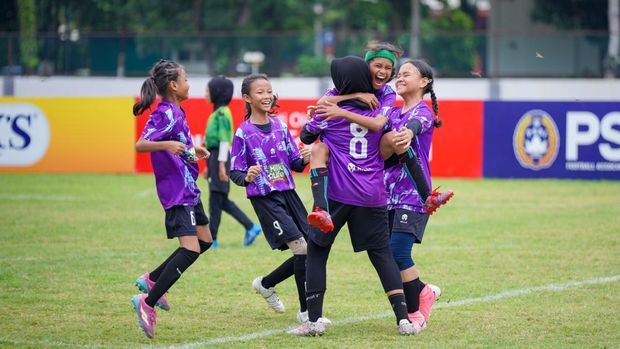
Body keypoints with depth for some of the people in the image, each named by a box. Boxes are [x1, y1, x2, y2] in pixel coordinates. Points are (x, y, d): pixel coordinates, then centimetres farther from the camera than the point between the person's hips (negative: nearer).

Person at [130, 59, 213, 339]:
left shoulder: (175, 112, 13)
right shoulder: (165, 114, -17)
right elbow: (141, 145, -28)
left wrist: (192, 151, 22)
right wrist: (166, 144, -43)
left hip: (188, 189, 10)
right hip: (177, 192, -10)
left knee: (204, 240, 20)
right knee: (190, 249, -18)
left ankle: (151, 280, 25)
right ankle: (147, 302, -16)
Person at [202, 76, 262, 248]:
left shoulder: (222, 113, -11)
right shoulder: (217, 113, 18)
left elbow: (224, 139, -17)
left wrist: (221, 164, -21)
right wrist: (209, 165, 24)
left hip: (220, 156, -10)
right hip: (214, 156, 10)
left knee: (216, 199, -5)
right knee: (222, 200, 11)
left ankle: (211, 239, -2)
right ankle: (251, 227, 14)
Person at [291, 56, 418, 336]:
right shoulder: (380, 111, 5)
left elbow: (306, 136, 9)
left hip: (336, 194, -3)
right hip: (372, 197, 3)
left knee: (317, 250, 8)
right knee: (381, 253, 9)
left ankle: (314, 320, 0)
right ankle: (403, 319, -2)